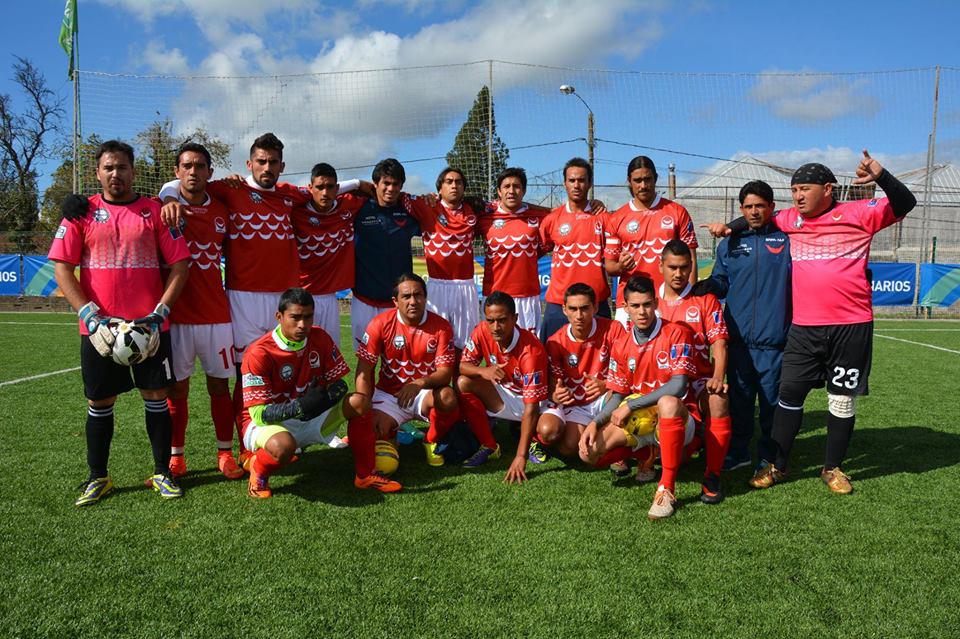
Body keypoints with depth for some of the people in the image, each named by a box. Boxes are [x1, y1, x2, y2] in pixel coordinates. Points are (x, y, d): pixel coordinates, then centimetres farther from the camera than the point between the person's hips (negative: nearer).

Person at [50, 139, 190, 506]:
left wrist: (160, 314, -9)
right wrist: (91, 317, -11)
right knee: (99, 402, 8)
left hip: (150, 327, 0)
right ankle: (98, 478, 23)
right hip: (99, 329, 0)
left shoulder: (154, 211, 5)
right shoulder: (82, 212, 5)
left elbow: (180, 264, 1)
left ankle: (162, 473, 18)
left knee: (156, 396, 5)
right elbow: (62, 268, 0)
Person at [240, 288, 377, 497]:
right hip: (266, 423, -5)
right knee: (283, 445, -40)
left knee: (360, 402, -14)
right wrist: (299, 407, -41)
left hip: (311, 418, 5)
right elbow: (259, 414, -24)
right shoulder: (259, 353, -22)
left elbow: (339, 383, -4)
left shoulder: (319, 338, -6)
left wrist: (327, 397, -29)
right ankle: (258, 471, -3)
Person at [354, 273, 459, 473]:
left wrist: (420, 383, -37)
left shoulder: (441, 326, -10)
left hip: (425, 393, -1)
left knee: (447, 397, -34)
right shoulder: (380, 324, -9)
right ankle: (393, 431, 18)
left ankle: (432, 442, -3)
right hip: (388, 394, 1)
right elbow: (364, 372, -9)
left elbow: (445, 373, -15)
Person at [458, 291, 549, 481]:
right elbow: (463, 365, -10)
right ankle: (489, 446, -6)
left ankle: (533, 439, 5)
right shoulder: (482, 331, -17)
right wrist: (483, 371, -35)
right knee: (463, 383, -19)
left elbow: (531, 407, -35)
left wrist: (521, 457, -40)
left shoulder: (531, 350, -33)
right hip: (505, 394, 5)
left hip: (536, 401, -5)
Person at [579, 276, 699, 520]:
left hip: (678, 417, -5)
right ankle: (647, 452, 14)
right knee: (589, 451, -15)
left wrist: (630, 406, -19)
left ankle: (667, 488, -31)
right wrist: (595, 422, -11)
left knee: (668, 403, -41)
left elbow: (678, 385, -20)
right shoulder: (621, 346, 5)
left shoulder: (676, 333, -10)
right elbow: (617, 396, 8)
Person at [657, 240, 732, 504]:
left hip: (698, 378, -1)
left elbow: (718, 342, -4)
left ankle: (712, 477, -20)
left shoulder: (705, 299, 4)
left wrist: (718, 378, -19)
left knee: (718, 400, -32)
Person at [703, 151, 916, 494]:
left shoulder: (857, 214, -3)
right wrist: (730, 227, 11)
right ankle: (777, 465, 17)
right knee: (789, 393, 5)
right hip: (804, 327, 3)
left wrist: (881, 176, -26)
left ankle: (832, 468, 25)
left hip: (851, 326, -3)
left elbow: (904, 204, -9)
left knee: (843, 398, 9)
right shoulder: (790, 219, 8)